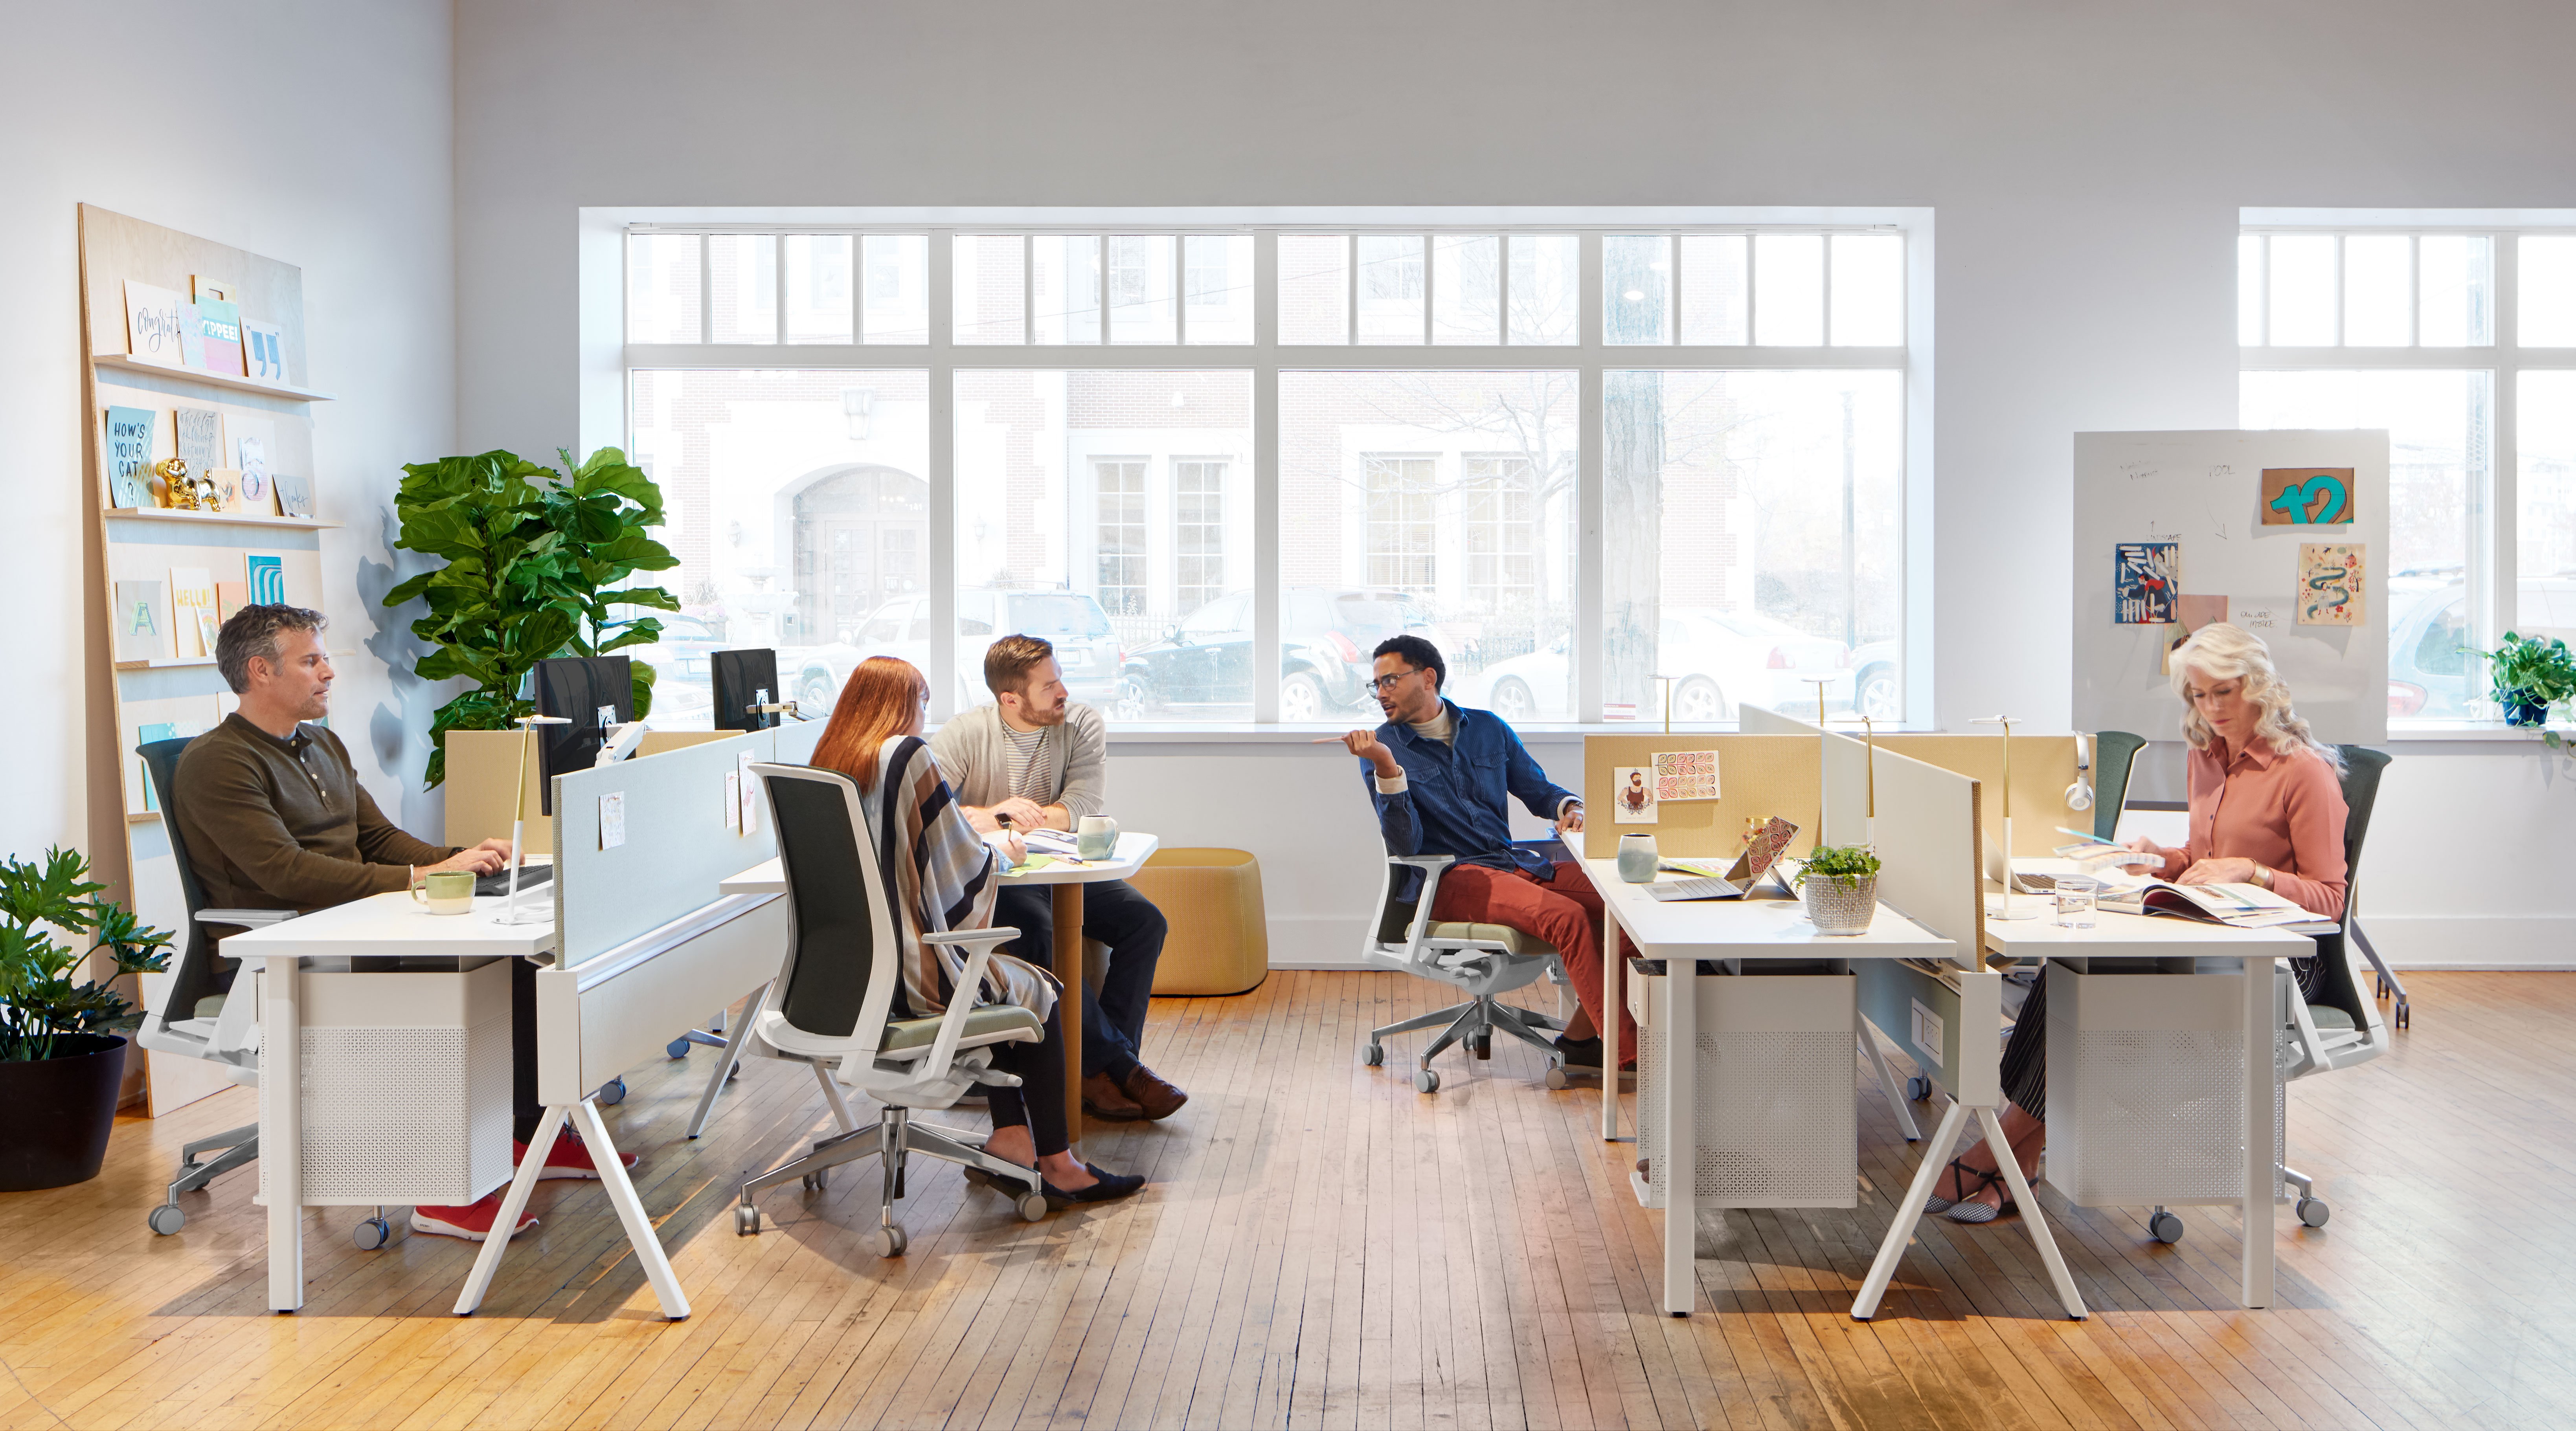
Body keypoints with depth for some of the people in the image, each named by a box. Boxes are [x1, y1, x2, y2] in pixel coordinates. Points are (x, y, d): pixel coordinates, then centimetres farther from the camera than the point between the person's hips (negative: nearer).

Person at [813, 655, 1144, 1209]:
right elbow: (965, 864, -10)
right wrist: (1003, 851, 10)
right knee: (1037, 993, 14)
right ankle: (1054, 1164, 19)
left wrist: (982, 843, 19)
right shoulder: (908, 755, -15)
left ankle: (1009, 1138, 19)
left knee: (1006, 980, 23)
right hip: (909, 976, -8)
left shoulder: (827, 762, 7)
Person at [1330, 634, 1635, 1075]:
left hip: (1513, 862, 5)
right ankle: (1629, 1055, -20)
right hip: (1450, 878, -5)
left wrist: (1569, 807, 0)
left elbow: (1538, 790, 22)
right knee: (1567, 917, -29)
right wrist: (1386, 768, -22)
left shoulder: (1488, 729, 13)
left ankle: (1581, 1038, -9)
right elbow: (1405, 848, -11)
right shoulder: (1382, 747, 0)